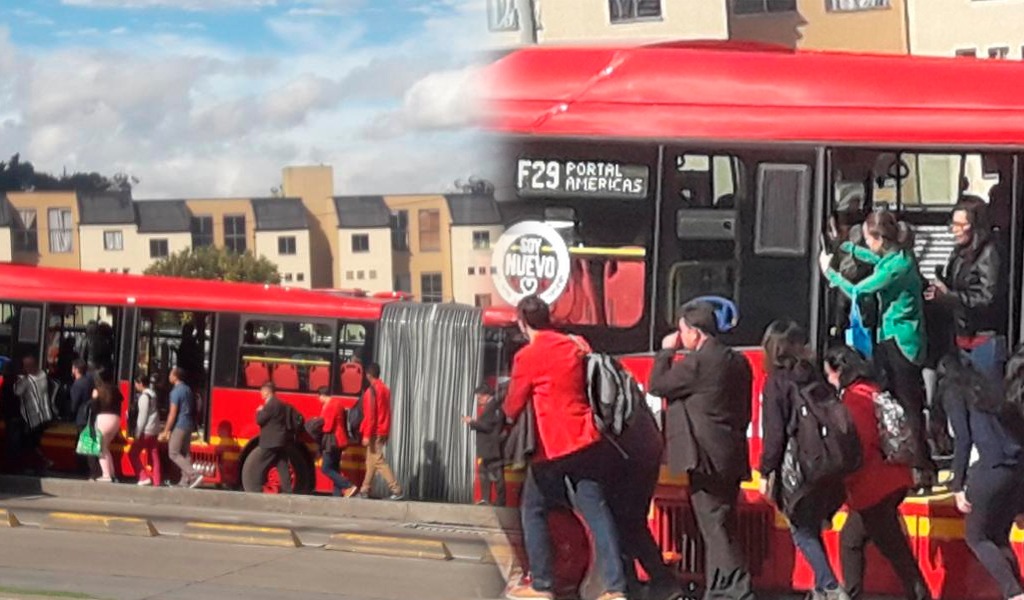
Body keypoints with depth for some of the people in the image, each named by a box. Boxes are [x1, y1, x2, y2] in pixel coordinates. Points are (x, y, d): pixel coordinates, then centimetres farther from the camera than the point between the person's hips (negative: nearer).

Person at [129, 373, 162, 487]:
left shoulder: (144, 396, -13)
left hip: (146, 430, -9)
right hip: (155, 429, 9)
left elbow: (143, 416, -18)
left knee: (133, 453, -3)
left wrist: (138, 433, -17)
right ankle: (156, 481, 6)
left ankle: (144, 477, -10)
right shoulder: (152, 394, 14)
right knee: (153, 456, 8)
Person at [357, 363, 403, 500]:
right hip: (383, 431, 9)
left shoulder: (371, 390, -13)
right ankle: (364, 490, 18)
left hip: (375, 432, -9)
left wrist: (366, 435, -18)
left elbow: (370, 414, -18)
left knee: (378, 461, -9)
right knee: (371, 461, 14)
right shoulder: (385, 389, 12)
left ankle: (396, 490, -15)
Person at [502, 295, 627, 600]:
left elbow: (513, 407, 0)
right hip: (587, 439, 5)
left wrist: (505, 419, 20)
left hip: (553, 445, -5)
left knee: (533, 510, 10)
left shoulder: (527, 356, -8)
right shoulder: (575, 345, 9)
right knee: (595, 509, 4)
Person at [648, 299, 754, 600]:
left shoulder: (698, 362, -15)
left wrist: (666, 351, 3)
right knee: (720, 527, 14)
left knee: (715, 527, -7)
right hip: (732, 457, 9)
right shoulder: (737, 361, 12)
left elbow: (656, 385, -8)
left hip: (706, 457, -9)